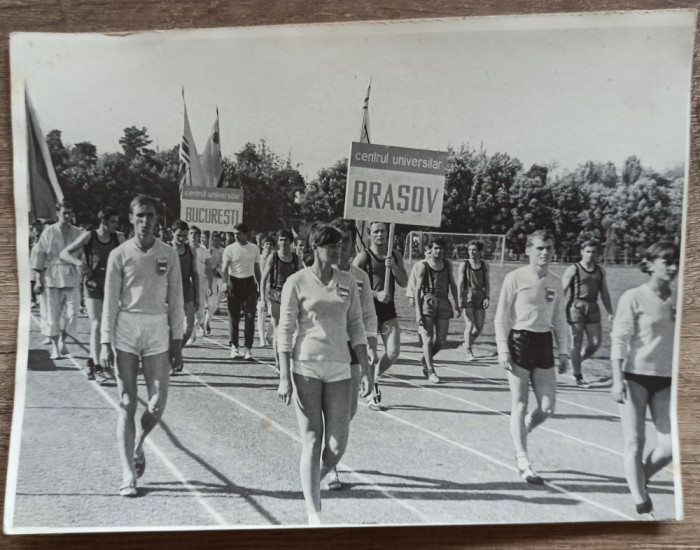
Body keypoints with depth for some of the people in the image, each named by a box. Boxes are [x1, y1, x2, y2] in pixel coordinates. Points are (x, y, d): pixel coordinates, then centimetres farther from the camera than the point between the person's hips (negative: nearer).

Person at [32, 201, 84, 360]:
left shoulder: (78, 233, 8)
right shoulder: (49, 232, 3)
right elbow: (40, 255, 3)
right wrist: (38, 279, -2)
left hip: (72, 276, 1)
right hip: (53, 276, -1)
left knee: (72, 311, -5)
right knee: (53, 313, 2)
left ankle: (62, 341, 18)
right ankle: (54, 347, 15)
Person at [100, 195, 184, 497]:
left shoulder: (169, 254, 4)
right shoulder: (120, 254, 0)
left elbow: (175, 299, 7)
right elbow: (110, 300, 0)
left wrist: (177, 338, 4)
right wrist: (105, 342, -5)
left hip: (158, 330, 1)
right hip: (126, 329, -1)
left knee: (157, 403, -2)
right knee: (127, 404, 1)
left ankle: (138, 446, 30)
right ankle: (128, 475, 8)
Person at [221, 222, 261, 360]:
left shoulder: (255, 248, 6)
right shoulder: (230, 249, -2)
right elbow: (224, 269, -6)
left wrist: (260, 286, 13)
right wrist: (225, 283, -20)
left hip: (249, 283, 2)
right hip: (234, 283, -1)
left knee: (250, 317, -4)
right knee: (234, 317, 3)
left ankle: (248, 348, -1)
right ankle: (234, 347, 13)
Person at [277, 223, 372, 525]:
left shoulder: (348, 282, 7)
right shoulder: (297, 282, -4)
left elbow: (356, 326, 10)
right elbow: (285, 331, -4)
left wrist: (366, 370, 6)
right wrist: (284, 377, -9)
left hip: (339, 369, 4)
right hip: (306, 367, -3)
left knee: (337, 444, 2)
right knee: (312, 442, 0)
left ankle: (313, 481, 34)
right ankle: (314, 514, 11)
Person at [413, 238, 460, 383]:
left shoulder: (447, 264, 14)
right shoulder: (423, 266, 0)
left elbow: (452, 285, 22)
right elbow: (417, 289, -4)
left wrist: (457, 304, 15)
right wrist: (418, 312, -12)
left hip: (444, 303, 4)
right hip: (427, 301, -4)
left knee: (441, 341, 1)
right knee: (428, 339, -8)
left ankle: (426, 359, 28)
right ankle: (431, 371, -3)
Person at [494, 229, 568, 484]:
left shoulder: (555, 282, 9)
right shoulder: (515, 278, -6)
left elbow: (559, 320, 17)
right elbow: (501, 318, -5)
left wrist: (563, 350, 13)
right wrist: (503, 349, -11)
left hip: (544, 344, 5)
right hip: (519, 341, -5)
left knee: (547, 408, 3)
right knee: (520, 404, -1)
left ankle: (519, 433, 32)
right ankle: (523, 462, 7)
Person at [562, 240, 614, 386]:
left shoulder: (600, 271, 13)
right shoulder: (573, 270, -2)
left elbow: (604, 294, 19)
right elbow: (562, 291, -5)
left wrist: (610, 313, 13)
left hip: (593, 308, 5)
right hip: (576, 307, -5)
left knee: (595, 343, 1)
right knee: (576, 343, -2)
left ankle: (577, 361, 27)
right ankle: (577, 377, 8)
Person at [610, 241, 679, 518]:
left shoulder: (676, 302, 8)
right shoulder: (633, 298, -7)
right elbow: (618, 340, -9)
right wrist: (617, 379, -15)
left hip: (665, 381, 5)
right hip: (635, 377, -5)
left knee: (670, 445, -1)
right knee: (635, 443, 0)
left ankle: (640, 478, 28)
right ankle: (643, 509, 11)